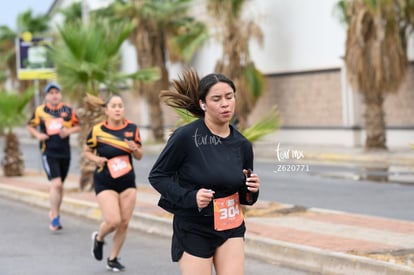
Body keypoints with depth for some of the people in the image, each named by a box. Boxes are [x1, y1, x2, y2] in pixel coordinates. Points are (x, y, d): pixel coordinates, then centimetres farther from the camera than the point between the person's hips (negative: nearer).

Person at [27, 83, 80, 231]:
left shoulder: (68, 110, 3)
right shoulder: (40, 111, 0)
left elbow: (77, 126, 11)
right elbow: (30, 126, 11)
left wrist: (68, 131, -9)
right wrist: (38, 135, -7)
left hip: (65, 153, 3)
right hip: (49, 153, -3)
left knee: (59, 186, 13)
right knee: (56, 183, -16)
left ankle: (54, 212, 33)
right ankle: (55, 217, -8)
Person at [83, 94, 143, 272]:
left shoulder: (132, 129, 1)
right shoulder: (97, 131, -8)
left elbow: (139, 156, 9)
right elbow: (87, 151, 7)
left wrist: (135, 149, -13)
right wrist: (96, 159, -13)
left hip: (127, 182, 3)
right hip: (105, 183, -3)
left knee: (124, 223, 2)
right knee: (113, 221, -15)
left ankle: (113, 259, 21)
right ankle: (99, 238, 20)